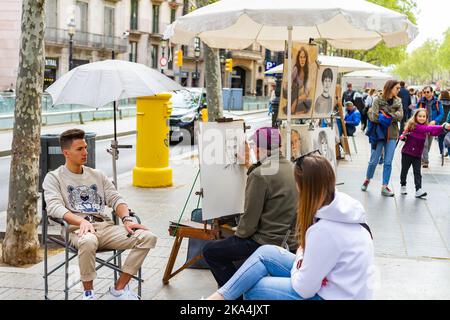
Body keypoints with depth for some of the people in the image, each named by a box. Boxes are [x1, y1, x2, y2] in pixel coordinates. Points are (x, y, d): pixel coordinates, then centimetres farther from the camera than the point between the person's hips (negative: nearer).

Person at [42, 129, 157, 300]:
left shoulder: (97, 175, 24)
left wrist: (127, 219, -7)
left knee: (148, 237, -18)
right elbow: (54, 207, -9)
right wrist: (81, 221, -27)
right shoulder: (54, 177, 9)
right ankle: (88, 292, -16)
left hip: (105, 226, 5)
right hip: (77, 229, -5)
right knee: (88, 241, -42)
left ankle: (119, 289, -7)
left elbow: (115, 199, 15)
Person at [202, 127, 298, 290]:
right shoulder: (291, 168, 4)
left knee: (210, 251, 7)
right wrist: (249, 165, 24)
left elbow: (250, 217, -16)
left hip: (268, 243, -9)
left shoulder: (259, 175, -20)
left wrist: (238, 234, 2)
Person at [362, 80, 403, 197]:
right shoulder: (378, 100, -5)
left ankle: (384, 187, 8)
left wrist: (386, 114, -14)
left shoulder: (398, 101, 8)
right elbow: (373, 117, -14)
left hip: (392, 135, 3)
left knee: (388, 162, 2)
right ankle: (367, 180, 29)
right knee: (374, 161, 5)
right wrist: (391, 118, -11)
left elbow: (400, 116, -6)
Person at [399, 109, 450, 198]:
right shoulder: (413, 126, -15)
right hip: (407, 153, -4)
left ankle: (418, 190, -8)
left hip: (417, 155, 4)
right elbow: (427, 129, -26)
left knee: (417, 172, -2)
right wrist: (442, 127, -37)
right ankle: (403, 186, 29)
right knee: (404, 170, 10)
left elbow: (434, 132, -14)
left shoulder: (425, 127, 2)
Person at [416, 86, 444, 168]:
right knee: (425, 143, -13)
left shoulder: (437, 102, -1)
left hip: (432, 126, 2)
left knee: (429, 144, 13)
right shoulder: (421, 102, 0)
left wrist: (435, 121, -18)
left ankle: (423, 158, 29)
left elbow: (441, 114, -2)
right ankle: (425, 161, -11)